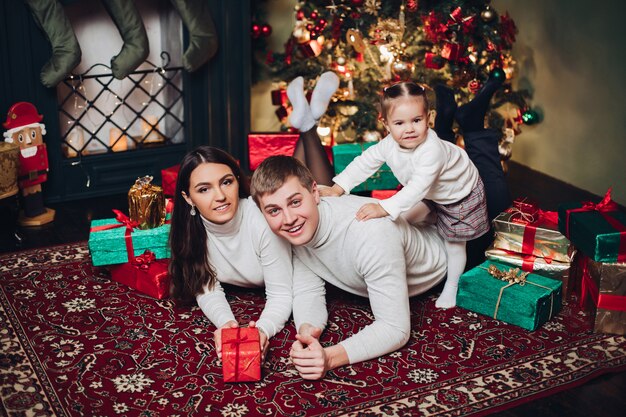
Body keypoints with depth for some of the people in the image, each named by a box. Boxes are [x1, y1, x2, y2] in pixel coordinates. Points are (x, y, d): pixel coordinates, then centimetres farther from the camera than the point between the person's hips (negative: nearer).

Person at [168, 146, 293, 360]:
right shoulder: (188, 227, -32)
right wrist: (226, 322, -48)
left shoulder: (262, 221, -43)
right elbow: (207, 288, -26)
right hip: (240, 287, 3)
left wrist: (263, 329, -59)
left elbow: (281, 295, -38)